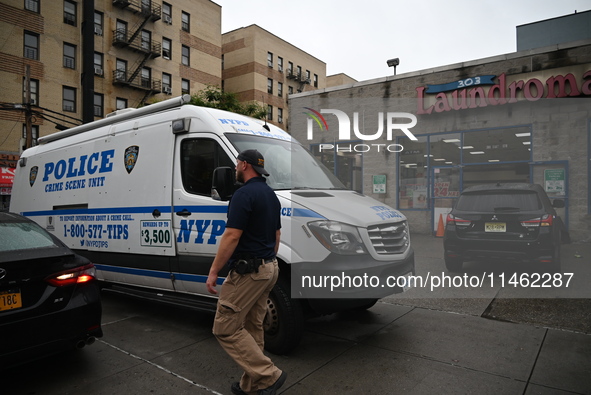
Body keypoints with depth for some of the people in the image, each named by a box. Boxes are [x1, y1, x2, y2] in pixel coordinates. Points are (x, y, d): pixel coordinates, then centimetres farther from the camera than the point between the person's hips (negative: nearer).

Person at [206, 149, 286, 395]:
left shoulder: (244, 194, -16)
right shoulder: (271, 195, 13)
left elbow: (232, 236, -21)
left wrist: (213, 271, -15)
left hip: (247, 271, -10)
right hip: (268, 268, 10)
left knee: (225, 328, 0)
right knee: (252, 328, 17)